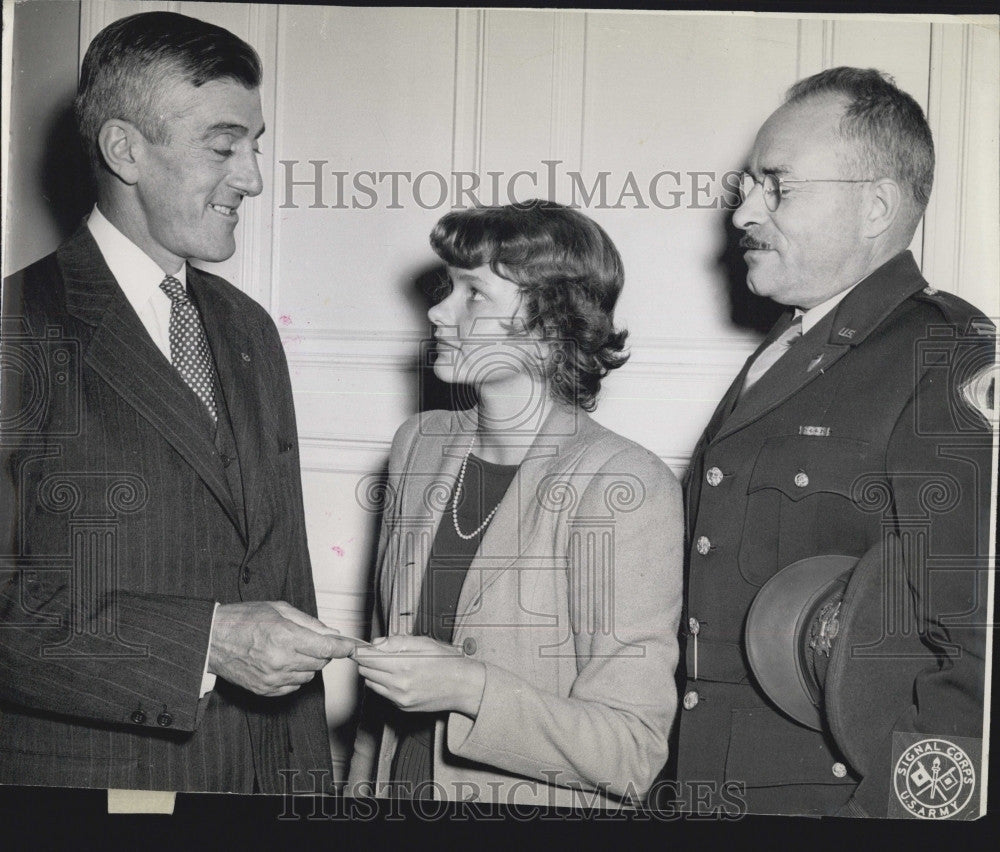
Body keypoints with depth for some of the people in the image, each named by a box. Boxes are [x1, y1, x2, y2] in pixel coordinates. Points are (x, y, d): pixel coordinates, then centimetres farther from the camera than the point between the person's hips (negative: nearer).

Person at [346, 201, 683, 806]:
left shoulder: (627, 487, -19)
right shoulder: (420, 444, 0)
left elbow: (633, 756, -20)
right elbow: (388, 654, 9)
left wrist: (470, 687, -27)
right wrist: (360, 789, 4)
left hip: (540, 806, -5)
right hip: (401, 790, 5)